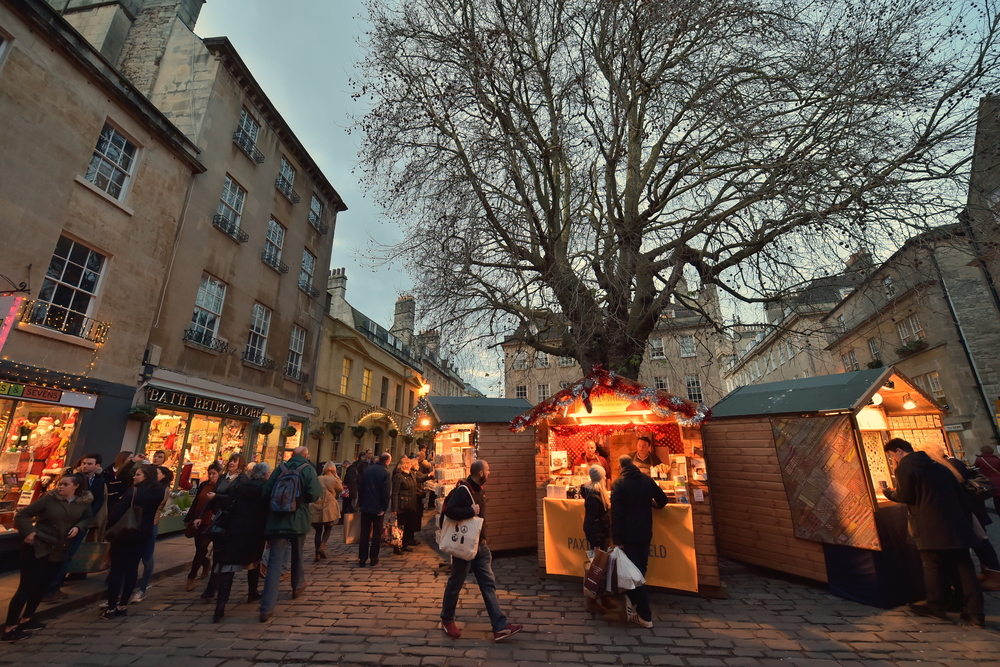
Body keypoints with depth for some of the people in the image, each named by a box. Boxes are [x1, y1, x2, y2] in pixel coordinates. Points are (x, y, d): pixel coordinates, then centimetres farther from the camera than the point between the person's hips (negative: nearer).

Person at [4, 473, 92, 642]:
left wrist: (78, 527, -8)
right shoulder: (49, 499, -14)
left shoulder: (83, 503, -3)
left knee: (42, 586, 14)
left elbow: (87, 518, 12)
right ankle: (9, 628, 10)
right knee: (26, 587, -2)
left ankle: (26, 619, 30)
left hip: (59, 550, 4)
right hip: (37, 547, -4)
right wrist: (28, 532, -19)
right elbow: (22, 515, -7)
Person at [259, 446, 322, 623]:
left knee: (275, 561, 1)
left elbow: (266, 492, 2)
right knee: (297, 554, 22)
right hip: (299, 520, -1)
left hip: (277, 520, 2)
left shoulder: (281, 468, 4)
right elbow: (314, 494, -16)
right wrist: (321, 491, 5)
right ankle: (297, 586, 43)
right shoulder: (308, 469, -5)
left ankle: (267, 608, -5)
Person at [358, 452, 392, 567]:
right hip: (378, 508, -4)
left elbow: (360, 487, 6)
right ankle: (373, 558, 14)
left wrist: (360, 503, 12)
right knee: (376, 533, 9)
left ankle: (362, 559, 11)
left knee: (364, 533, 10)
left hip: (365, 507, 4)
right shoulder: (385, 472, -13)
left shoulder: (367, 469, 2)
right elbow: (387, 492, -17)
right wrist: (384, 507, -9)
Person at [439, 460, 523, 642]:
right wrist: (471, 511, -27)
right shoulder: (463, 490, -21)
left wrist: (483, 537, 14)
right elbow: (449, 510, -33)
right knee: (456, 583, 10)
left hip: (480, 545, 9)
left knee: (488, 583, 6)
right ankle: (447, 620, 31)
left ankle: (500, 626, 9)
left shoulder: (479, 490, 9)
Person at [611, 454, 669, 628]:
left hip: (628, 535, -5)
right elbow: (662, 500, 7)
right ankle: (635, 604, 31)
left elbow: (616, 512, -18)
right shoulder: (647, 479, 0)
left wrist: (616, 538, -14)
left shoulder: (619, 483, -13)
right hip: (645, 533, 5)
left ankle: (645, 616, 9)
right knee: (641, 570, 19)